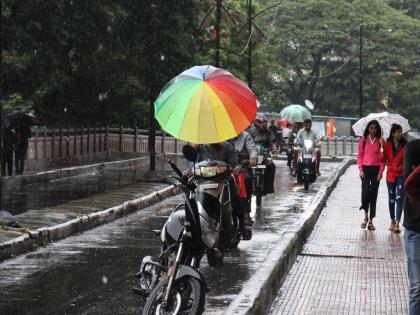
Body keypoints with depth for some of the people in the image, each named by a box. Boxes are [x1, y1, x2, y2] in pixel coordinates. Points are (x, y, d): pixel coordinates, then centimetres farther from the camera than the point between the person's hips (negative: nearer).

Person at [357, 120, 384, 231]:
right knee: (366, 191, -14)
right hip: (365, 168, -1)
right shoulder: (363, 140, 3)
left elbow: (382, 158, 2)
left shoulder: (380, 141, 2)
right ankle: (366, 216, 5)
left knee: (373, 194, 3)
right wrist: (360, 169, -5)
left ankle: (371, 220, 9)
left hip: (376, 169, 1)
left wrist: (381, 172, -6)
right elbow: (360, 155, 4)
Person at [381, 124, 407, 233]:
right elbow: (384, 160, -5)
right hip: (391, 174, 2)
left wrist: (402, 167, -14)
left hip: (401, 174, -2)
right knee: (391, 198, 11)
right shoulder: (387, 145, 0)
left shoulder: (404, 145, -2)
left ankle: (397, 223, -15)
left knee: (399, 198, -12)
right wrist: (383, 148, -19)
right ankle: (392, 221, 26)